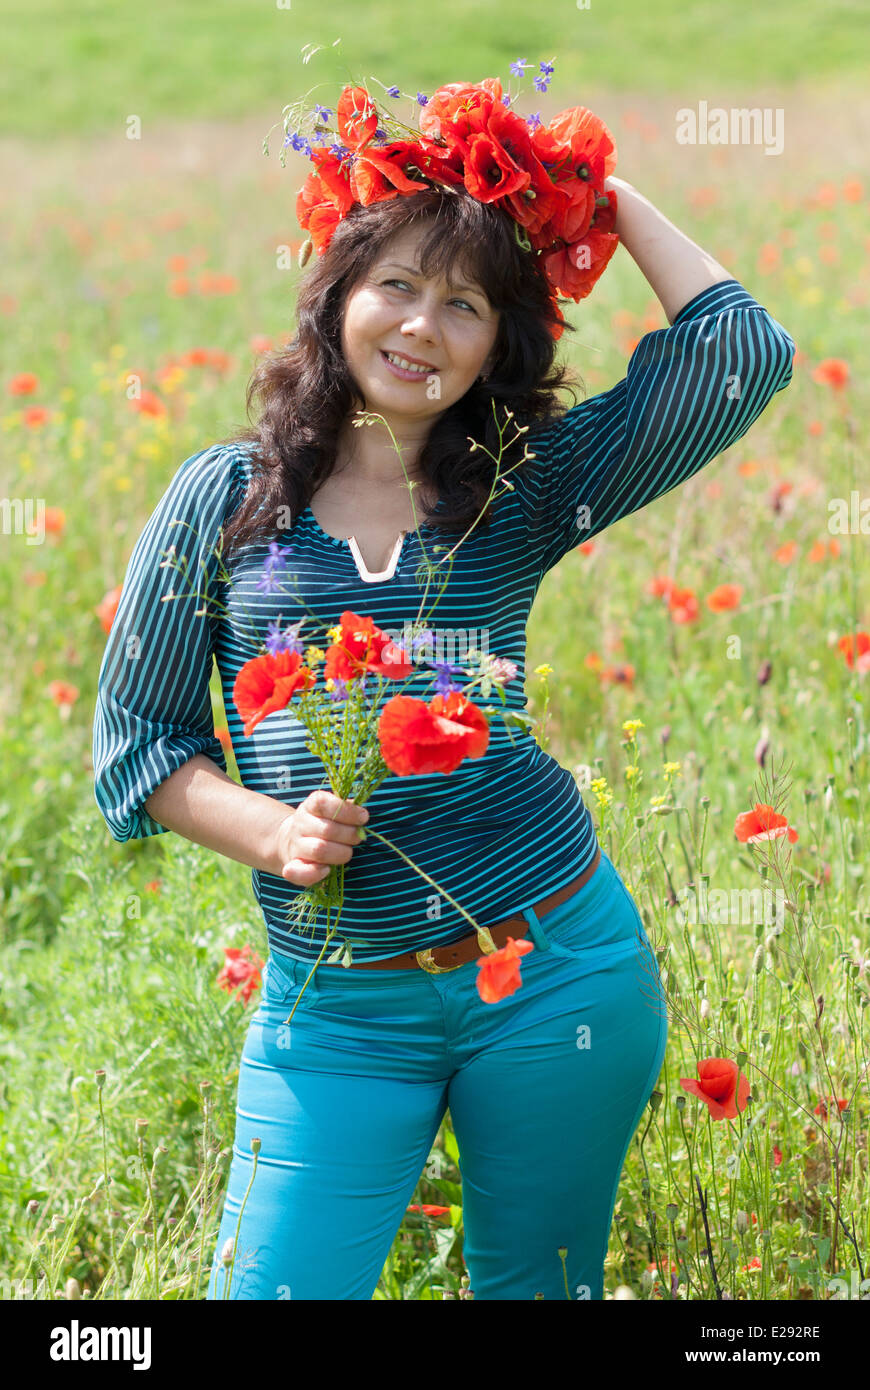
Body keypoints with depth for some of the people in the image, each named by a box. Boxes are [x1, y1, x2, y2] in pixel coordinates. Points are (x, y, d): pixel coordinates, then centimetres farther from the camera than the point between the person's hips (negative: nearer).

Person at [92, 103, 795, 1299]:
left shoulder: (530, 487, 4)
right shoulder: (223, 498, 3)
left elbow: (744, 354, -4)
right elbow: (135, 735, 6)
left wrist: (604, 194, 3)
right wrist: (271, 832, -12)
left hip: (556, 966, 1)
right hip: (335, 1008, 0)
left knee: (537, 1288, 13)